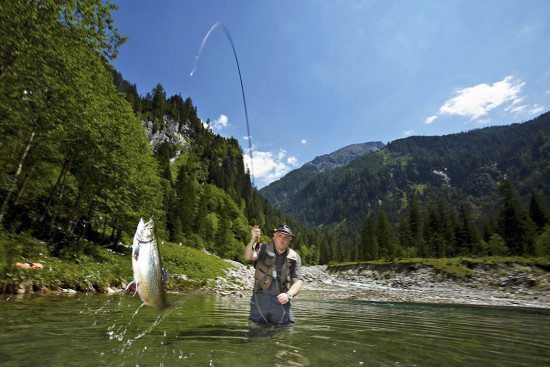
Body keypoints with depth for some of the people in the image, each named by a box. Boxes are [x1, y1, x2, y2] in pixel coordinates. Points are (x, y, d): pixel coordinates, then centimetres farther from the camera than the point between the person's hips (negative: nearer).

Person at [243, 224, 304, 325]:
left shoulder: (294, 257, 6)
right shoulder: (263, 249, 1)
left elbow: (298, 281, 2)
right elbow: (248, 257, -19)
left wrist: (288, 295, -18)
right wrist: (253, 240, -38)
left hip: (281, 300, 1)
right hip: (260, 298, -1)